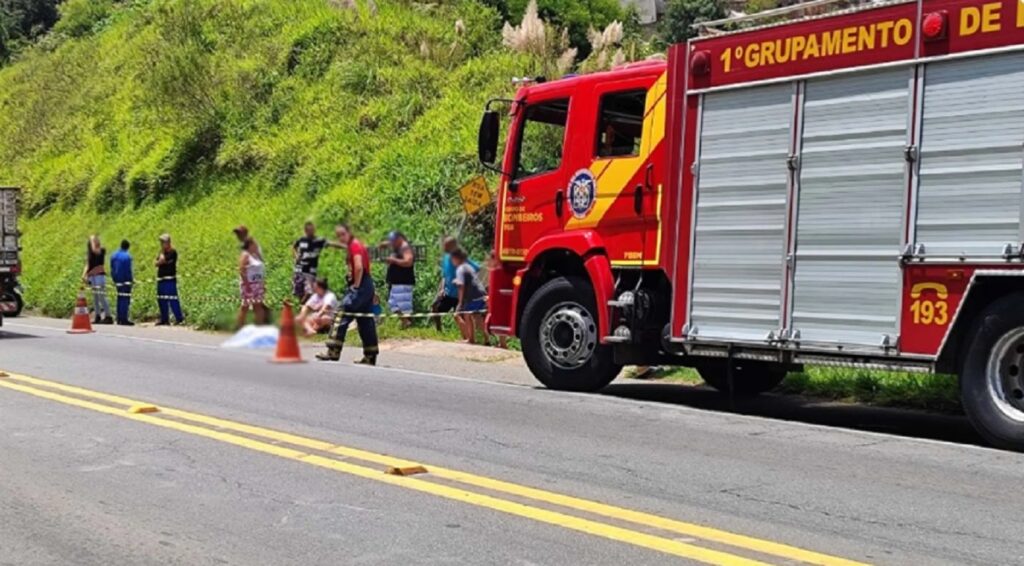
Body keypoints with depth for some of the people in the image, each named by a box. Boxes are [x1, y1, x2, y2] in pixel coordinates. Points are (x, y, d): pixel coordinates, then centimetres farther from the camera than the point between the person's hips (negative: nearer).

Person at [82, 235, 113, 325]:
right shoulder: (89, 252, 15)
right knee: (95, 298, 9)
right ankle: (97, 317, 13)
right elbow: (88, 265, 16)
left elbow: (95, 250, -28)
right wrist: (84, 275, 6)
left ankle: (108, 317, -13)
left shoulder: (102, 250, -5)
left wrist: (93, 240, -14)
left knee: (101, 297, -13)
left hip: (99, 275, -8)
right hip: (92, 277, 8)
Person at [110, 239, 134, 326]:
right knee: (125, 299, -6)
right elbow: (128, 270, -15)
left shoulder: (114, 255, 9)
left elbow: (112, 269, 13)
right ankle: (124, 319, -9)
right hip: (125, 281, -8)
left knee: (120, 298, 16)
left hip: (117, 281, 8)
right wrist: (131, 279, -3)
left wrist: (114, 280, 18)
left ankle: (119, 319, 18)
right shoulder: (127, 256, -16)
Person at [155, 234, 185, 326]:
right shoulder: (163, 252, 17)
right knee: (161, 300, 10)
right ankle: (164, 319, 17)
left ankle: (179, 318, -13)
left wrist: (162, 253, -4)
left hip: (170, 279, -9)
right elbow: (157, 263, 9)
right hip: (161, 279, 9)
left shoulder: (172, 252, -9)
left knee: (172, 299, -14)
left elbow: (162, 260, -17)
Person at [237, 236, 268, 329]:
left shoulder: (256, 255, 13)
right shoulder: (245, 255, -11)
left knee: (258, 306, 10)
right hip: (249, 284, -9)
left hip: (258, 284, 9)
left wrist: (262, 283, 14)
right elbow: (241, 271, -18)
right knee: (245, 306, -4)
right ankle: (240, 327, 1)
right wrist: (247, 284, -22)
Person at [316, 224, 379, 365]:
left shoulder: (354, 245, -10)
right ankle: (370, 357, 13)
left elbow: (359, 266, -22)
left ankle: (333, 352, -11)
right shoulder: (356, 245, 18)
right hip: (367, 286, 10)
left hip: (359, 286, -10)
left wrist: (356, 284, -16)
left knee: (343, 316, -10)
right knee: (365, 320, 10)